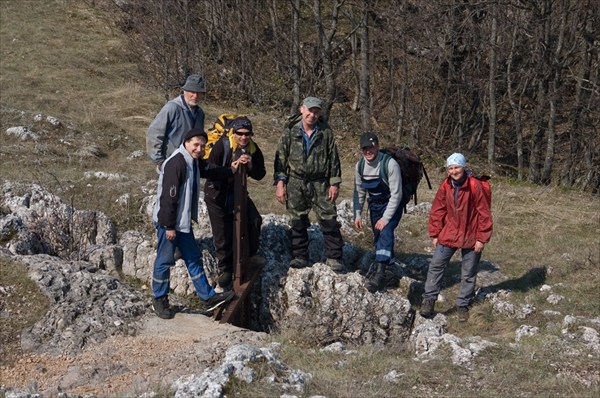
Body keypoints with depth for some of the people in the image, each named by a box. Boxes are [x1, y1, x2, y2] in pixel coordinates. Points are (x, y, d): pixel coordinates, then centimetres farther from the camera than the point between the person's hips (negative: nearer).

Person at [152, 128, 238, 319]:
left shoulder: (193, 162, 9)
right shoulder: (176, 163, -22)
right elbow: (168, 197, -23)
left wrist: (230, 171, 28)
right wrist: (169, 226, -22)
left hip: (183, 222, 10)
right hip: (168, 222, -10)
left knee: (194, 258, 14)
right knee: (165, 260, 2)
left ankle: (209, 297, 22)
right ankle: (159, 301, 16)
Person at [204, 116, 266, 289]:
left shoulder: (253, 149, -7)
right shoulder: (222, 145, -22)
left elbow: (260, 175, -5)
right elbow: (211, 170, -25)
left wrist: (250, 165, -23)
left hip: (237, 190, 4)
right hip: (216, 192, -4)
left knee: (254, 220, -9)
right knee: (223, 234, 0)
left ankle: (250, 257, 13)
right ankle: (225, 269, 16)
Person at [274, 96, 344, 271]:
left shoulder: (326, 132, -1)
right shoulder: (290, 131, -2)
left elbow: (333, 158, 3)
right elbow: (281, 158, 0)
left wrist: (334, 183, -1)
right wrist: (280, 183, -5)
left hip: (320, 183, 0)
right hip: (296, 183, 0)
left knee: (329, 220, -2)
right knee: (298, 222, 7)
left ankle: (334, 257, 8)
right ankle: (300, 256, 19)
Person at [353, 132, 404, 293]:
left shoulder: (390, 164, -26)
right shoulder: (360, 166, -8)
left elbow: (396, 194, -23)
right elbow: (359, 192, 5)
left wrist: (385, 218, -24)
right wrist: (357, 215, 0)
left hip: (392, 204, -6)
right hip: (375, 205, 6)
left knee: (385, 232, -24)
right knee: (378, 237, 11)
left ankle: (380, 272, -32)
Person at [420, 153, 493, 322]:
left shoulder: (475, 186, -16)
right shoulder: (445, 186, -4)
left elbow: (484, 213, -12)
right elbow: (437, 211, 5)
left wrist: (481, 238, -12)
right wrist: (435, 234, 4)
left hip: (470, 237, -3)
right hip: (449, 234, 3)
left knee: (468, 273, 7)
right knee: (436, 265, -3)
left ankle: (463, 305, 20)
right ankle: (429, 300, 6)